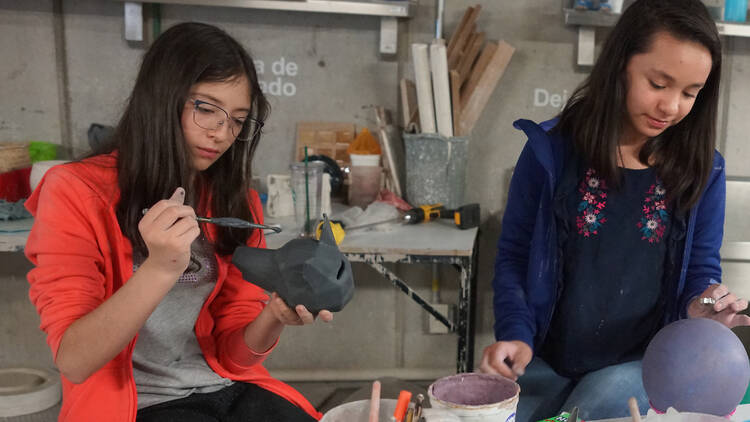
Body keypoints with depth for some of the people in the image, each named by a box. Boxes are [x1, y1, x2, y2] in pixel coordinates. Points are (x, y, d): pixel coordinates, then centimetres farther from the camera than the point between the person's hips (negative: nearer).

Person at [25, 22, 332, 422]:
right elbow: (73, 361, -13)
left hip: (230, 389, 5)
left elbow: (233, 355, 3)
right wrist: (160, 269, -26)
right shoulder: (77, 191, -8)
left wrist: (273, 318, -18)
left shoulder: (238, 203, 5)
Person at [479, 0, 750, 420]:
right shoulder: (551, 150, -7)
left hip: (641, 364, 0)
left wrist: (703, 303, -16)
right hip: (544, 360, 1)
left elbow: (701, 268, 7)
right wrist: (516, 334, -15)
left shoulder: (703, 169, -3)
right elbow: (514, 255, -2)